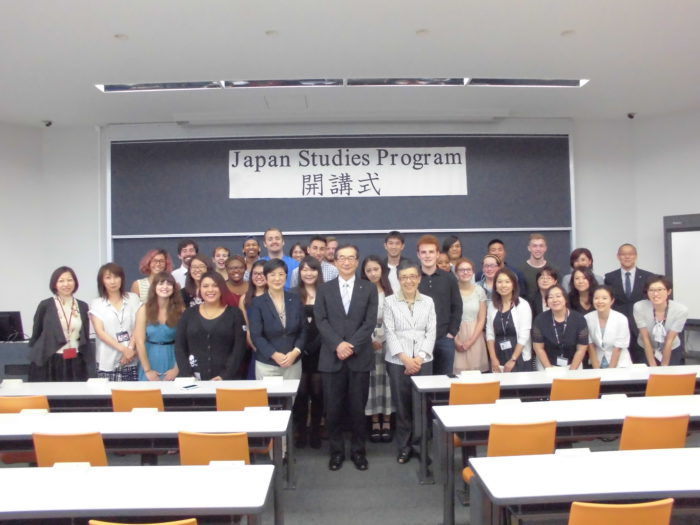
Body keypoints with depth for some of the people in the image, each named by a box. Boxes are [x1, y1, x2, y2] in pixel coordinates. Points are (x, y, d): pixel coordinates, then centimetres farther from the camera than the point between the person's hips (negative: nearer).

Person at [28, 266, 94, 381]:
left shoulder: (82, 306, 8)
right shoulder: (45, 305, -1)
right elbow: (36, 334, 4)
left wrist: (88, 361, 13)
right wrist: (35, 357, 4)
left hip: (76, 363, 3)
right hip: (51, 362, -3)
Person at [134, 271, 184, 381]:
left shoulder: (180, 310, -6)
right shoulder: (145, 310, -6)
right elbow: (140, 342, -8)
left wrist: (177, 369, -11)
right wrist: (147, 370, -10)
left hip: (172, 358, 0)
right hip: (150, 357, 0)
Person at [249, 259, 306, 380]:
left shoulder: (295, 299, 6)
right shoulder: (257, 303, -2)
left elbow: (303, 330, 6)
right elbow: (256, 335, -7)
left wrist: (295, 352, -9)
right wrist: (274, 355, -16)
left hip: (293, 363, 2)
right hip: (266, 364, -2)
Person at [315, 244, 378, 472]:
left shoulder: (369, 289, 6)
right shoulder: (324, 289, 8)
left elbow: (370, 322, -3)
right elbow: (321, 321, -1)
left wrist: (351, 346, -14)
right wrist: (338, 344, -16)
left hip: (360, 357, 0)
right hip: (331, 357, 1)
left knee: (358, 408, 6)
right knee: (333, 408, 5)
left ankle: (358, 451, 22)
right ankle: (336, 451, 20)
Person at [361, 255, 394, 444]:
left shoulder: (391, 292, 5)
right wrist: (370, 340, -9)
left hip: (388, 342, 1)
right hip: (367, 343, -1)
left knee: (386, 379, 3)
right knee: (371, 380, 1)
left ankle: (387, 422, 12)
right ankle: (375, 422, 10)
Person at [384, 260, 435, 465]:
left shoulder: (428, 302, 7)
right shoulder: (390, 301, 1)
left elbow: (431, 333, 3)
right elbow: (390, 333, -3)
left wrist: (420, 358, -9)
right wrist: (405, 358, -11)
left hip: (423, 360, 1)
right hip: (397, 361, -1)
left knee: (422, 404, -3)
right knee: (401, 405, 4)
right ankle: (404, 446, 17)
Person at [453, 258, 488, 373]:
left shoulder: (479, 291, 4)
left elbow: (482, 319, 5)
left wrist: (470, 341, -5)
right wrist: (456, 340, -9)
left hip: (475, 338, 2)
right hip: (455, 339, -2)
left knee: (475, 369, -1)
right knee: (457, 371, -5)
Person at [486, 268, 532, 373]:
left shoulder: (523, 305, -7)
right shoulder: (492, 305, 5)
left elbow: (524, 336, -11)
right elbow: (490, 333, 3)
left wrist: (513, 360, -12)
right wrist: (493, 359, -5)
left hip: (520, 360, -3)